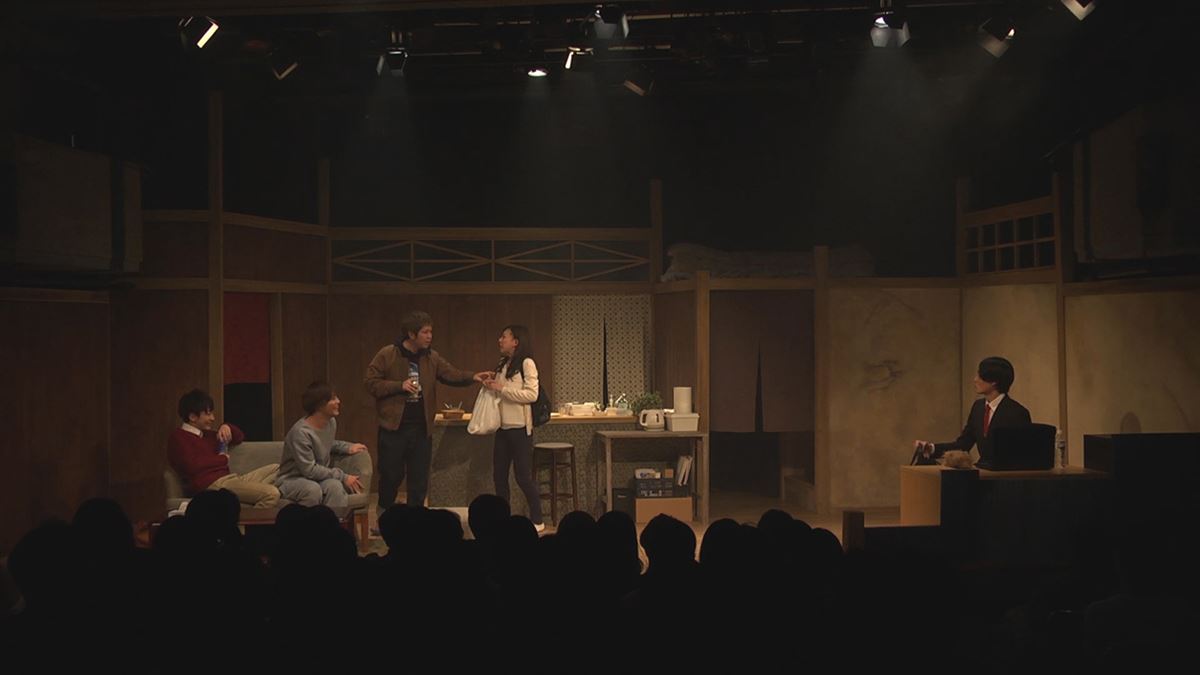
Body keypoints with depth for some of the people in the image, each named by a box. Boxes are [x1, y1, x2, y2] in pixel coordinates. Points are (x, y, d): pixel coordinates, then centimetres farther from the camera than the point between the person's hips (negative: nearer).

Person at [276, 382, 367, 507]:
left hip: (320, 478, 6)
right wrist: (343, 477, -22)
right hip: (292, 480, -5)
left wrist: (348, 448, 4)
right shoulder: (301, 432, -24)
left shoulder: (331, 422, 0)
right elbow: (309, 470, -24)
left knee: (335, 486, -30)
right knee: (313, 490, -39)